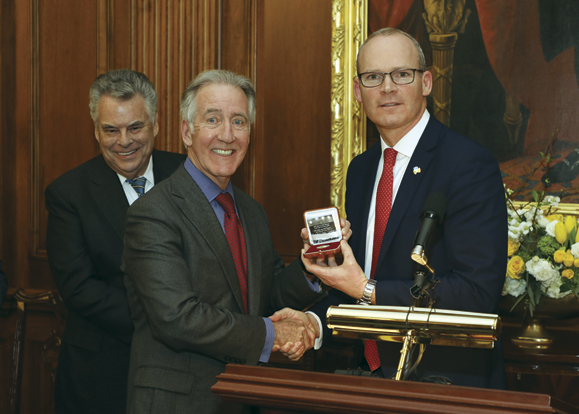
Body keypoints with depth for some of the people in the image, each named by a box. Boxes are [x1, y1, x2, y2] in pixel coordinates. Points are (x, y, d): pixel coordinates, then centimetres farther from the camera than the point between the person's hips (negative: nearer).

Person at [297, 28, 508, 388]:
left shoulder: (471, 164, -15)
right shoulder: (360, 169, 9)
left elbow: (479, 293, -21)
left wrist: (368, 290, -19)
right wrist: (316, 321, -6)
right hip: (373, 370, 6)